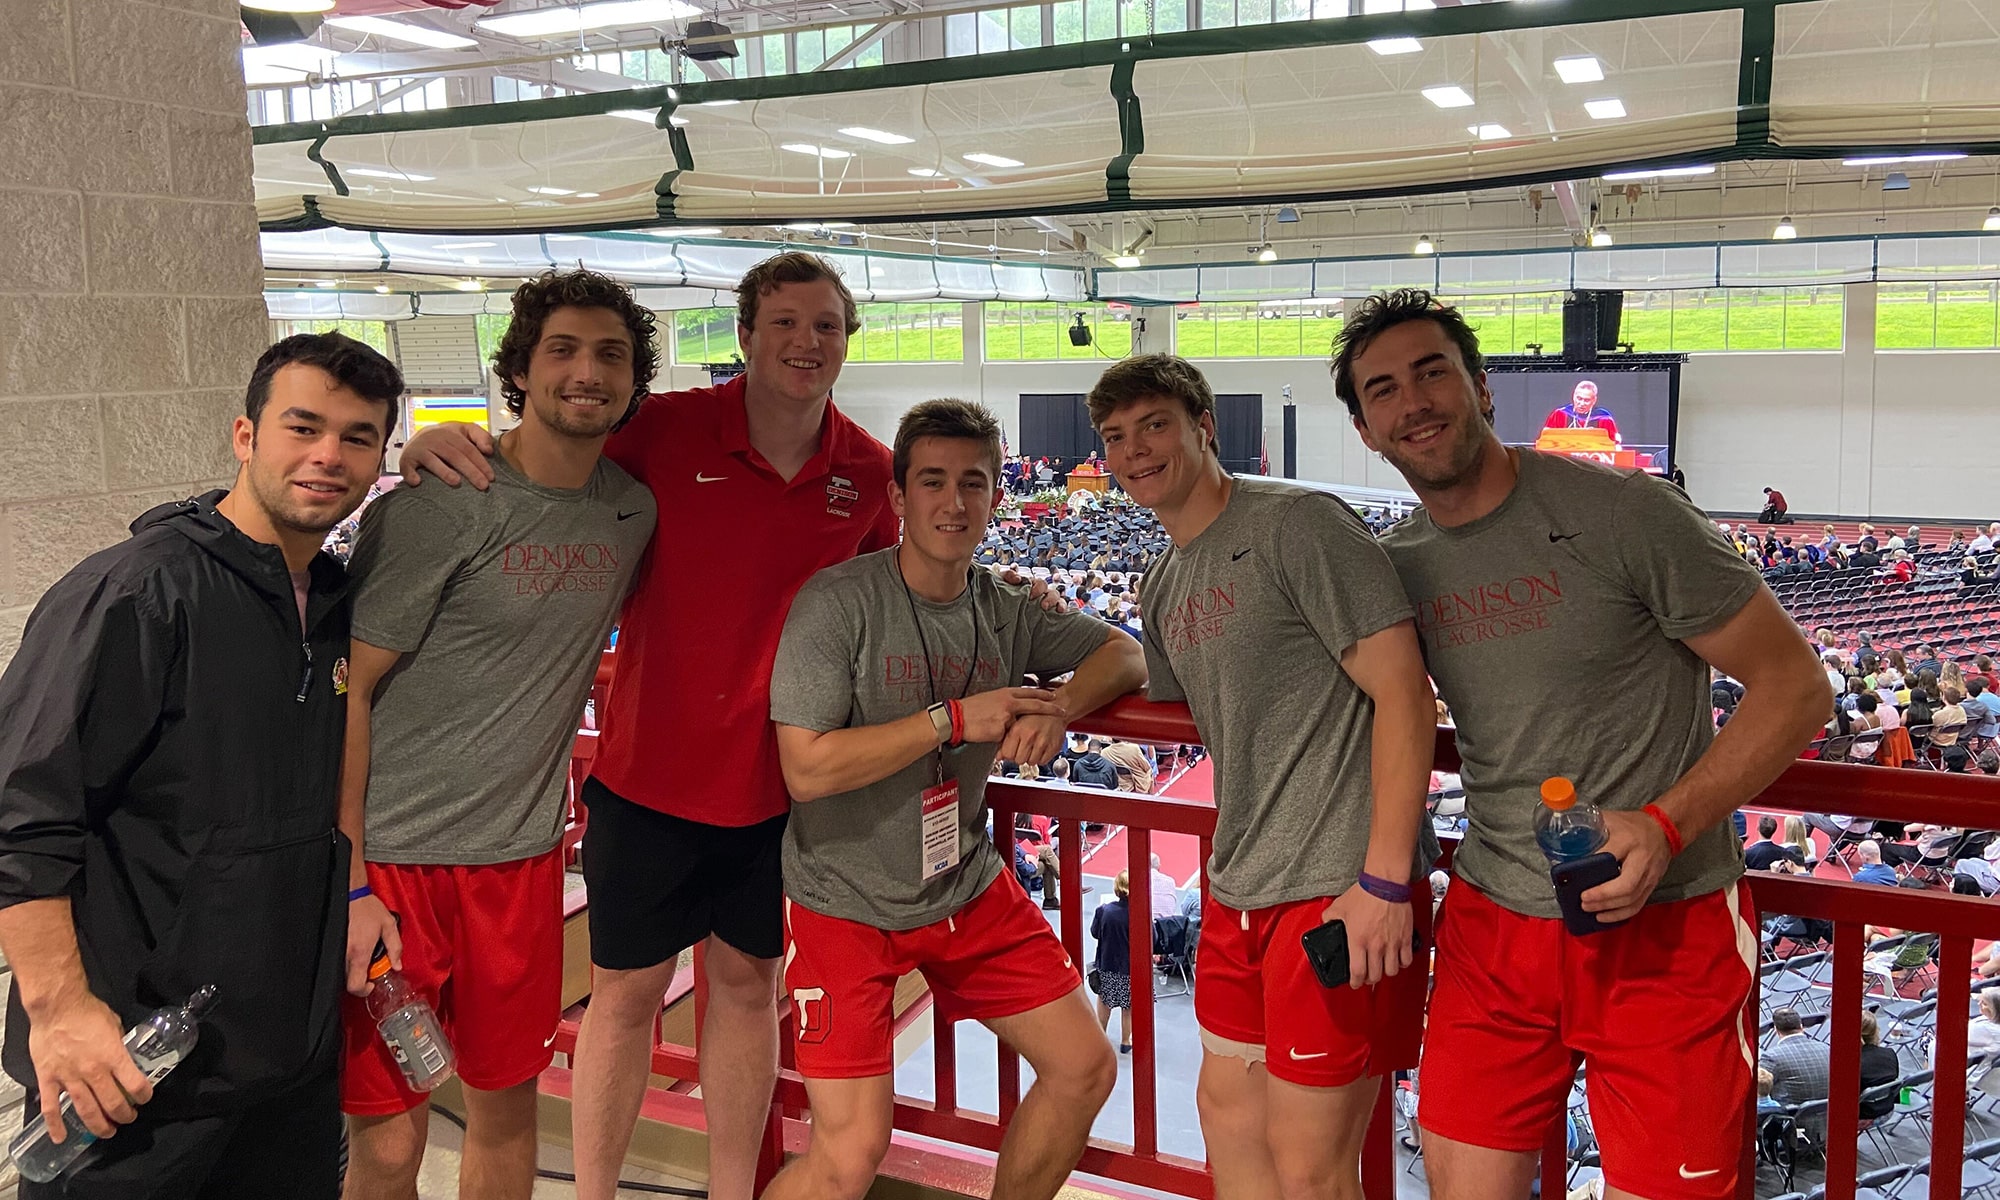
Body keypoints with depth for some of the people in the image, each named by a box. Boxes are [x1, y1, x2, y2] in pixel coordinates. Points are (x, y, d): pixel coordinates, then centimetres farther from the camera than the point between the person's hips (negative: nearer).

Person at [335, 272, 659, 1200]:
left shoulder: (632, 512, 5)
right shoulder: (440, 505, -13)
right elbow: (343, 690, -13)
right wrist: (348, 887, -16)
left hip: (521, 856, 5)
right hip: (392, 856, -5)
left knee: (507, 1108, 17)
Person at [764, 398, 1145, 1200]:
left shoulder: (1005, 611, -1)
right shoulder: (838, 602, -19)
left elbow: (1124, 652, 5)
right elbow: (808, 768, -25)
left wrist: (1057, 706, -17)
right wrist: (955, 718, -25)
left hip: (968, 891, 6)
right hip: (847, 903, -6)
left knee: (1084, 1071, 8)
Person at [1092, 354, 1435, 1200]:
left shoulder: (1296, 523, -12)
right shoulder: (1163, 588, 14)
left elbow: (1402, 691, -17)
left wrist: (1384, 881, -21)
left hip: (1335, 887, -9)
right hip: (1239, 889, 9)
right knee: (1227, 1111, 20)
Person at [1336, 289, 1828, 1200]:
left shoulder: (1620, 512, -12)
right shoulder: (1396, 566, 4)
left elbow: (1793, 685, -9)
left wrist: (1664, 826, -22)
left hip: (1663, 926, -4)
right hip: (1492, 922, 5)